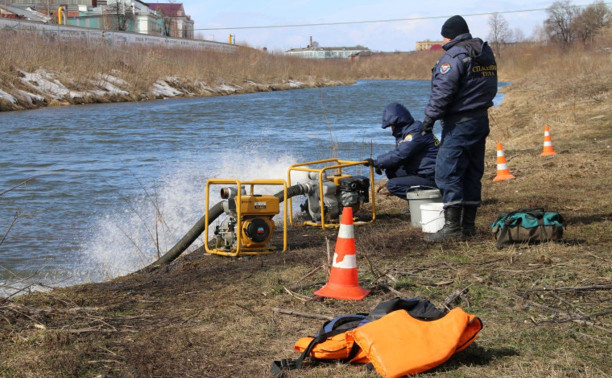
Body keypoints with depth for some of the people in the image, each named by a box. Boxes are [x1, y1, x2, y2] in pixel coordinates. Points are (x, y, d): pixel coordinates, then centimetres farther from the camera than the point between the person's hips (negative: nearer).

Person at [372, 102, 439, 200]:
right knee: (390, 171, 9)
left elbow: (400, 155, -23)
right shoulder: (407, 132, 16)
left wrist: (377, 162, -13)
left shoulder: (416, 132, -17)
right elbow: (398, 153, 17)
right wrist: (380, 164, -1)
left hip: (431, 178, -10)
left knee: (392, 185, -14)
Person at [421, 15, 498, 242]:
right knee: (472, 173, 13)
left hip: (459, 124, -9)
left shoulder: (454, 56, -14)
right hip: (481, 120, 9)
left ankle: (452, 227, -12)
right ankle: (468, 225, 17)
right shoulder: (486, 53, 15)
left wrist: (430, 118, -12)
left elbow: (443, 91, -19)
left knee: (448, 172, -8)